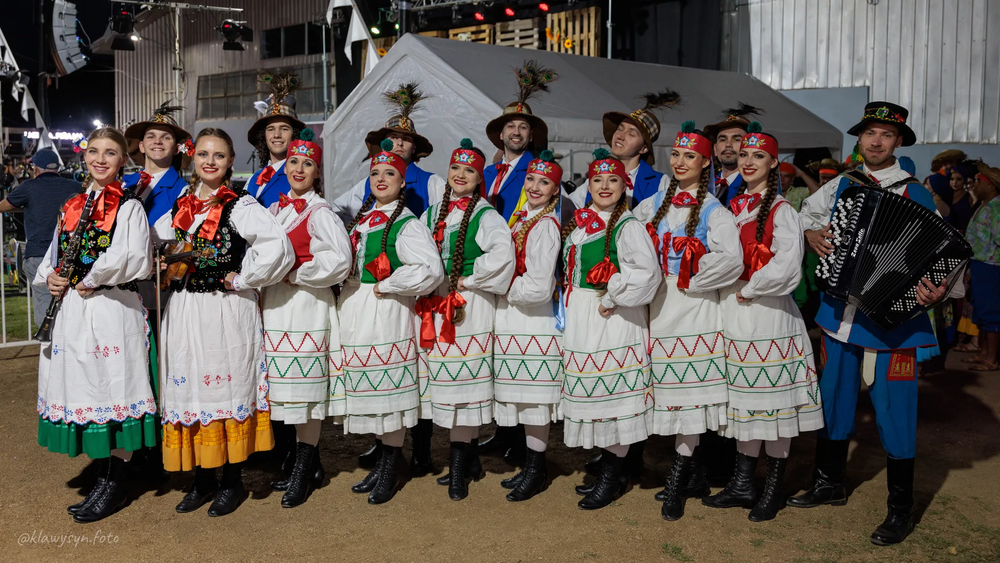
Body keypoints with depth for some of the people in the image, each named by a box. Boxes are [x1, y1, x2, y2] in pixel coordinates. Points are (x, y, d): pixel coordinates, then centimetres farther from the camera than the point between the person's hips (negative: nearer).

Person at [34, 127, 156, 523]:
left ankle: (113, 482, 12)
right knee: (82, 388, 11)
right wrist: (49, 278, 1)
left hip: (112, 309, -7)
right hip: (73, 310, 7)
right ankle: (103, 477, 24)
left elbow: (133, 258, -19)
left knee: (111, 387, -1)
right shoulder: (72, 207, 15)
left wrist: (91, 281, -12)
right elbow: (54, 254, 21)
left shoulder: (129, 206, -5)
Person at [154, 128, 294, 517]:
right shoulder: (180, 206, 12)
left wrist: (241, 280, -14)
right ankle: (203, 480, 23)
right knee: (190, 389, 9)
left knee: (228, 387, 1)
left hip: (227, 312, -6)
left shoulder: (241, 205, -7)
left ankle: (232, 483, 16)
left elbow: (279, 247, -21)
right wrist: (168, 267, 8)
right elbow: (152, 243, 27)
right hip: (184, 312, 6)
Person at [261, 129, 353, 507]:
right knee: (288, 386, 11)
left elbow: (339, 260, -19)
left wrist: (295, 275, -13)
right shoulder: (275, 210, 15)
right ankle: (310, 463, 23)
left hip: (307, 305, -7)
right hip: (276, 305, 8)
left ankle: (304, 472, 8)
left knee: (306, 386, -3)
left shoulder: (320, 213, -8)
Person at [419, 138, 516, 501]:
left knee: (465, 382, -5)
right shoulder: (432, 215, 15)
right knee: (446, 383, 8)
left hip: (471, 307, -6)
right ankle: (467, 457, 23)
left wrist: (469, 281, -15)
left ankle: (458, 467, 4)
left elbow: (503, 253, -22)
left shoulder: (485, 216, -5)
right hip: (437, 307, 6)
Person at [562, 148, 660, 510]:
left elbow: (646, 272, -22)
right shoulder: (578, 223, 12)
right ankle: (608, 468, 26)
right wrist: (572, 305, 13)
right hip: (581, 320, 8)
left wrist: (612, 299, -17)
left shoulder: (627, 226, -10)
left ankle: (613, 476, 12)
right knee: (592, 395, 12)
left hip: (614, 320, -7)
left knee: (614, 393, -2)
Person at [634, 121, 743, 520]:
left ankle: (676, 481, 1)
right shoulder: (653, 205, 14)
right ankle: (694, 476, 19)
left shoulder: (714, 211, -3)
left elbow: (732, 261, -17)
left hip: (695, 306, -5)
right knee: (667, 384, 6)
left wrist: (689, 281, -12)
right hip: (659, 307, 5)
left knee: (691, 389, -6)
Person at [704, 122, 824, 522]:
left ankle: (774, 489, 14)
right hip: (733, 313, 6)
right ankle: (743, 484, 22)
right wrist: (726, 288, 5)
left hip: (768, 314, -6)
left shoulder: (781, 211, -7)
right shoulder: (732, 207, 12)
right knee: (744, 398, 12)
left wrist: (748, 289, -10)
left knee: (773, 399, 1)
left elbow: (786, 268, -18)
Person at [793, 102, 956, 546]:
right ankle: (830, 483, 34)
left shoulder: (915, 195, -4)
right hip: (840, 315, 4)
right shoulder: (841, 186, 7)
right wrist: (811, 233, 4)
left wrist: (939, 290, -26)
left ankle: (900, 510, 18)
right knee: (833, 400, 15)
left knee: (894, 411, 2)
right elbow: (805, 211, 25)